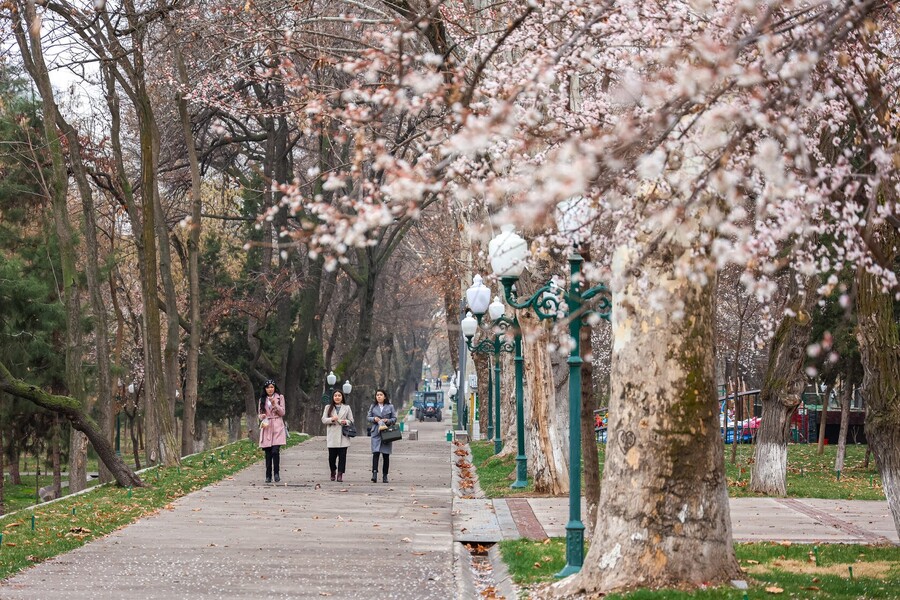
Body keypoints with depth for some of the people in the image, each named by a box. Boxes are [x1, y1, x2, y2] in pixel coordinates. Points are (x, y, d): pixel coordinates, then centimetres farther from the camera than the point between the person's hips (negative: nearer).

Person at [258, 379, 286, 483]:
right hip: (266, 428, 2)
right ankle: (268, 476, 5)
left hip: (277, 428, -2)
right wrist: (262, 420, -6)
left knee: (275, 451, -16)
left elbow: (282, 413, 2)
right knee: (268, 453, 0)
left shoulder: (280, 397, 8)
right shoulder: (262, 400, 14)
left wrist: (274, 404, -12)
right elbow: (260, 414, 16)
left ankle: (276, 473, -6)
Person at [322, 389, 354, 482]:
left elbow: (351, 421, 11)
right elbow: (323, 419, 6)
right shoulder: (328, 407, 13)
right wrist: (331, 419, -13)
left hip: (343, 436, 0)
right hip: (332, 436, 0)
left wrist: (346, 422, -11)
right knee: (332, 455, -1)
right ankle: (333, 473, 21)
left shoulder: (347, 408, 13)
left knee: (342, 455, -7)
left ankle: (340, 474, -5)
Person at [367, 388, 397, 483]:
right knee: (376, 452, -15)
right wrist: (374, 419, -9)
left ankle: (385, 475, 12)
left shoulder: (390, 407, 8)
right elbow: (368, 417, 12)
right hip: (376, 432, 0)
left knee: (386, 454, 4)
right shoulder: (373, 406, 11)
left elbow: (394, 418, 8)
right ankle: (374, 474, -23)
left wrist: (388, 421, -11)